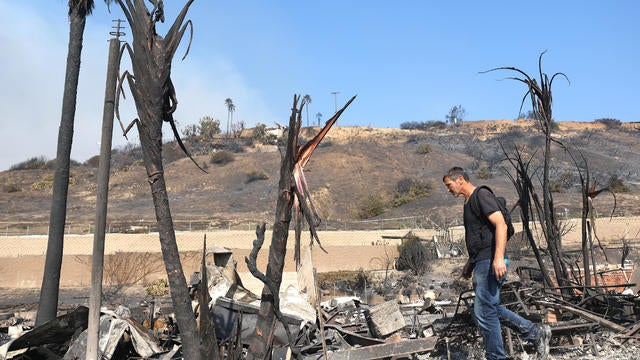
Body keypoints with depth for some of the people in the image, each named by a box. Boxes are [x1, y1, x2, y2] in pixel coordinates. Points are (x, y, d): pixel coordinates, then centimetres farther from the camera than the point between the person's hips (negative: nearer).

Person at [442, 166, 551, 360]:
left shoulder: (481, 195, -10)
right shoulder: (468, 202, 19)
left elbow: (501, 225, -21)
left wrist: (499, 257, -29)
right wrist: (470, 263, 28)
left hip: (491, 263, -10)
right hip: (481, 263, 10)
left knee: (484, 312, -6)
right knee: (492, 309, 14)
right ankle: (537, 333, 22)